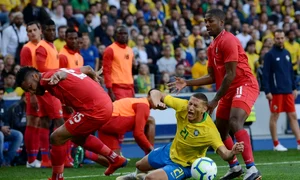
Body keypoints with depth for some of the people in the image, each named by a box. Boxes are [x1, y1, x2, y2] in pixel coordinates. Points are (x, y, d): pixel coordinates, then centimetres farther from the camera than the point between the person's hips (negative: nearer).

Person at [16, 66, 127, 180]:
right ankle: (115, 160, 41)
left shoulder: (46, 79, -9)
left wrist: (57, 76, -56)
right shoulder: (53, 75, 16)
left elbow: (63, 74, -33)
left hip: (94, 110, -10)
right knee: (78, 137, 32)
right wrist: (94, 78, 48)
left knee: (56, 138, -5)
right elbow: (87, 69, 27)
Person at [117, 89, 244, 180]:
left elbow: (224, 154, -41)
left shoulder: (209, 130, -37)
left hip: (184, 165, -6)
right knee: (140, 166, 30)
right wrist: (156, 101, -42)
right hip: (170, 151, 6)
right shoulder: (183, 107, -25)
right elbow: (156, 93, -18)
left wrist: (233, 152, -64)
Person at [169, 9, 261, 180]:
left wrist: (215, 100, -16)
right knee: (220, 131, 14)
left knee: (235, 123, -29)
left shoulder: (228, 41, -15)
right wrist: (187, 83, 9)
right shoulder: (212, 47, 14)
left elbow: (230, 75, -19)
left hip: (244, 86, -10)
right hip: (229, 91, 10)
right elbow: (213, 77, 18)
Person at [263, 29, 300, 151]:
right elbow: (265, 74, -9)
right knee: (274, 116, 0)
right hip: (276, 91, -6)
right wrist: (267, 91, -14)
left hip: (288, 91, 6)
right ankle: (276, 144, 6)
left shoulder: (287, 53, 13)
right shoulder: (270, 55, -5)